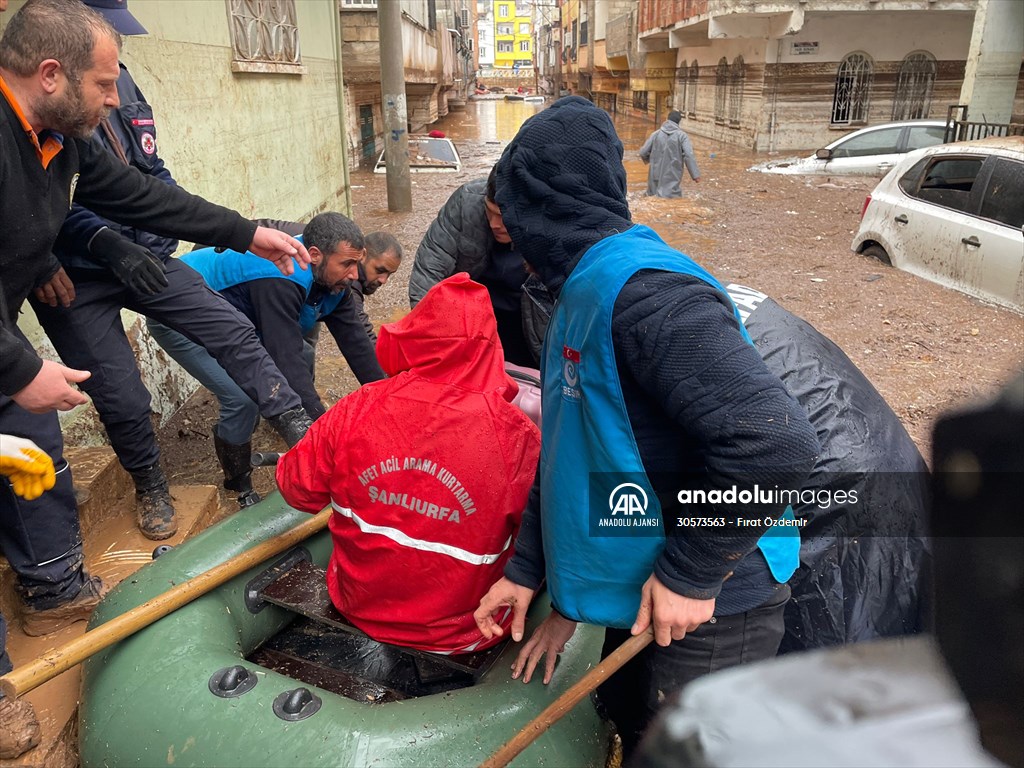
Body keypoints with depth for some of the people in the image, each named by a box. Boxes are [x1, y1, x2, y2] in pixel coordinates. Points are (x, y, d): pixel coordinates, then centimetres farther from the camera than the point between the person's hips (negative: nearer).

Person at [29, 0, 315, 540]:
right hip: (75, 277, -5)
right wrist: (107, 243, -34)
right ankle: (149, 486, 28)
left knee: (233, 332, -5)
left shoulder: (121, 83, 7)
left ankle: (301, 433, 5)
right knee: (121, 397, 0)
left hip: (144, 256, 6)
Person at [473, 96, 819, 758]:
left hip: (701, 611, -8)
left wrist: (689, 573, -25)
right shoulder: (584, 294, 6)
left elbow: (776, 442, -35)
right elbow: (570, 453, 12)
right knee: (631, 732, 26)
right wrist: (528, 570, 10)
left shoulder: (640, 291, -27)